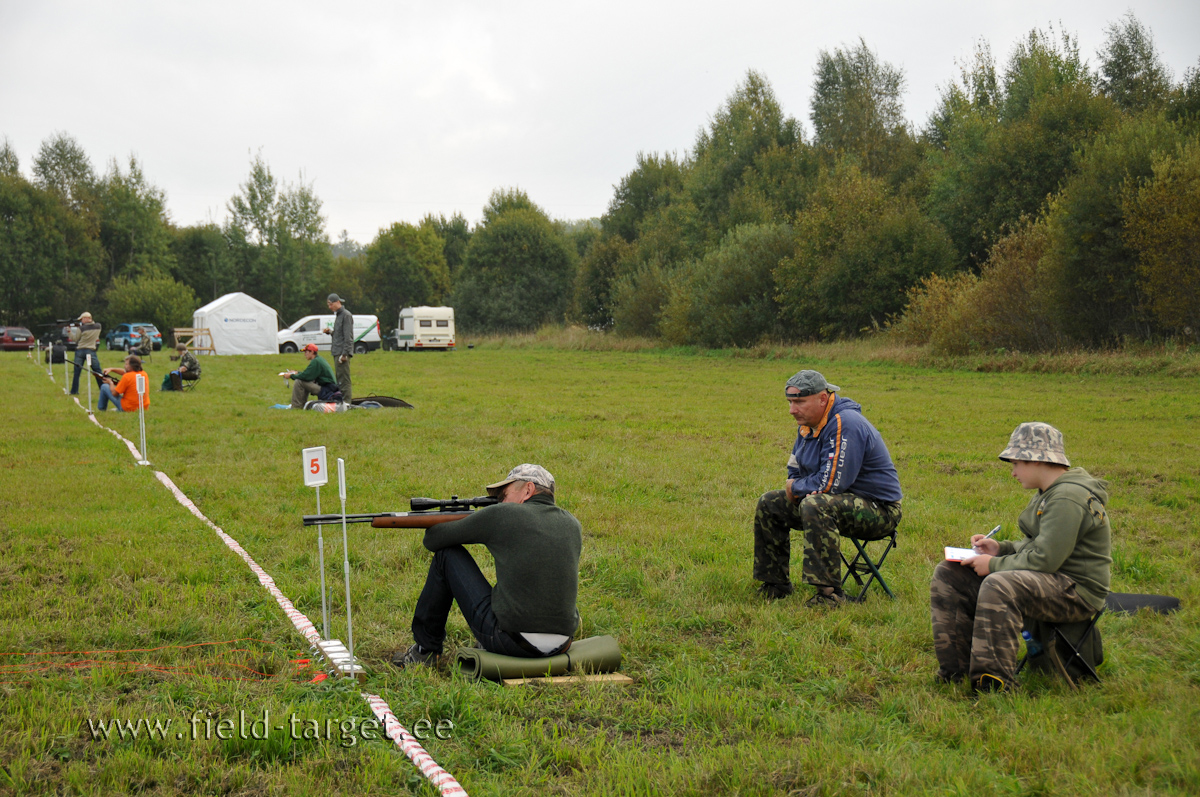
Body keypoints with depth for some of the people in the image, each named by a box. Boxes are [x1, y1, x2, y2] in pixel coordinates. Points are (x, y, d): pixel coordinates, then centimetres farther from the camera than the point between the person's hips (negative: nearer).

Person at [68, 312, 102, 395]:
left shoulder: (81, 328, -10)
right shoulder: (97, 326, -1)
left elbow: (75, 339, 2)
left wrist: (69, 331, 11)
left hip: (80, 351, -1)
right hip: (91, 351, 1)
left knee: (76, 373, 8)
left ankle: (74, 391, 10)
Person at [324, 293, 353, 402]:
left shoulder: (346, 315, -10)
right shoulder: (338, 315, 19)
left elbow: (348, 336, -16)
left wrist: (344, 354, -20)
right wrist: (330, 332, 6)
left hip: (342, 352, -10)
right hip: (337, 353, 10)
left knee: (344, 380, -10)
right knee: (340, 379, 10)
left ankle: (346, 402, -10)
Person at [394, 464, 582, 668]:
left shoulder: (501, 516, -5)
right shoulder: (572, 525, 9)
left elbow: (433, 540, 8)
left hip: (509, 641, -6)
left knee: (447, 555, 12)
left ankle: (425, 650, 22)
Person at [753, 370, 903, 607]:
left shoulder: (845, 424, -24)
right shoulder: (809, 424, 6)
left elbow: (830, 483, -29)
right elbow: (795, 472, 19)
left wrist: (796, 487, -10)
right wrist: (796, 488, -6)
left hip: (878, 509, -10)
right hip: (842, 500, 10)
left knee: (815, 506, -37)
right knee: (769, 503, 6)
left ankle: (829, 593, -31)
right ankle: (775, 585, 11)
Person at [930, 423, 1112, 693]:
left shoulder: (1068, 498, -21)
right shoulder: (1051, 493, 13)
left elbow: (1044, 560, -26)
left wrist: (994, 565, -15)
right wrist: (1001, 548, 7)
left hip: (1076, 591, -11)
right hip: (1051, 578, 11)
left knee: (999, 586, -39)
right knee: (948, 575, 5)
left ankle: (992, 686, -35)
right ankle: (954, 671, 3)